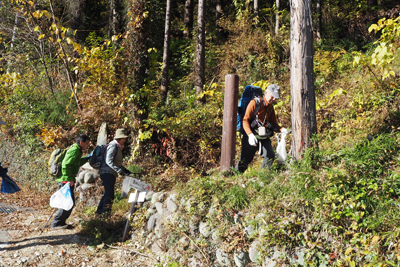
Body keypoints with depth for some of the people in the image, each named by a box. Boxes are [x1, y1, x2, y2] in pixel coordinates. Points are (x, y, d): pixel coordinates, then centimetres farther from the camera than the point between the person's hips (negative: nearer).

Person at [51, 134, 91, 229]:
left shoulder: (75, 150, 19)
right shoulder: (74, 150, -13)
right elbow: (65, 164, -22)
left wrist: (87, 158, 26)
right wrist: (70, 179, -22)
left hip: (67, 180, 11)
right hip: (65, 180, -11)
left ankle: (61, 222, 18)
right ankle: (56, 223, -5)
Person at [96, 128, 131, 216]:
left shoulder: (118, 147, 18)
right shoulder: (113, 146, -13)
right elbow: (108, 161, -22)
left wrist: (124, 169, 12)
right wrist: (120, 171, -25)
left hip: (111, 173, 10)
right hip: (107, 173, -10)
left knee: (107, 193, 16)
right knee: (109, 195, -11)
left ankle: (99, 210, 24)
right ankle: (105, 212, -7)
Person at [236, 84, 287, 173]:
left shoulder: (271, 107, 14)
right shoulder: (255, 103, -7)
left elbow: (274, 123, 15)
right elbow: (245, 120, -13)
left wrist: (282, 130, -7)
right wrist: (250, 134, -27)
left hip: (264, 137, 6)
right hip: (252, 136, -6)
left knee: (270, 156, -6)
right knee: (245, 159, -3)